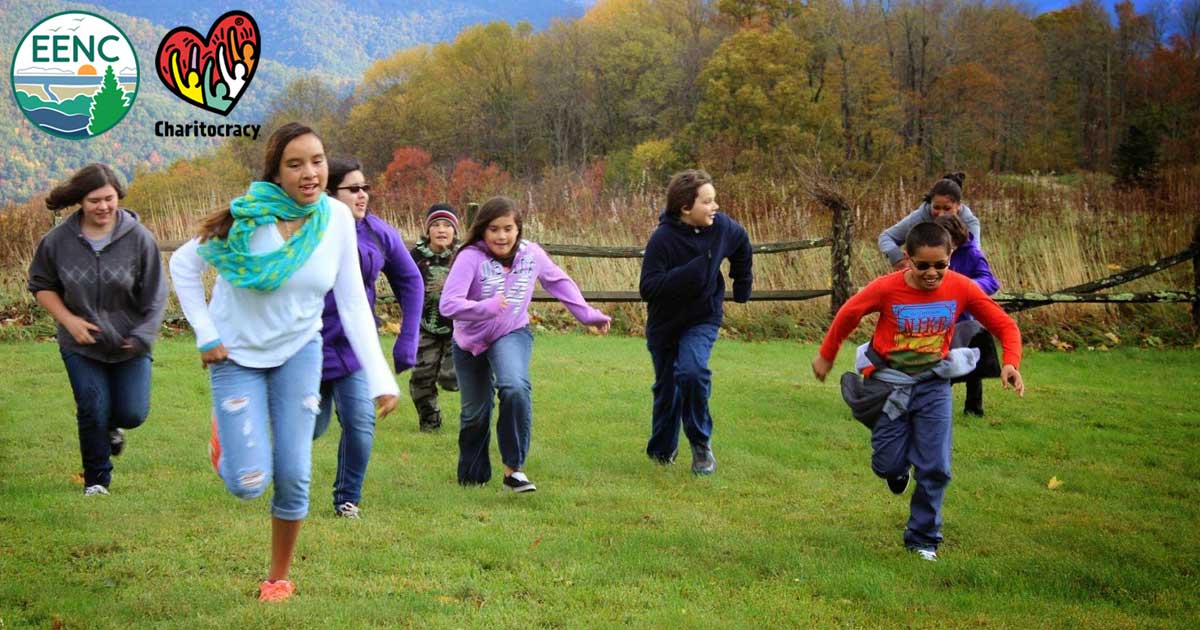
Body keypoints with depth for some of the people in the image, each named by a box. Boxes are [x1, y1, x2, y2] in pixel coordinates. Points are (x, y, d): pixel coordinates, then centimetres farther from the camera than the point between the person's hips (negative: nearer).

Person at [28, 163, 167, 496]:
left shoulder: (139, 238, -13)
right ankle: (97, 480, 16)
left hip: (129, 345, 0)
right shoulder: (58, 240, -10)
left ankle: (112, 425, 36)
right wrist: (69, 320, -9)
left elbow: (154, 297, -6)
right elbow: (41, 286, 4)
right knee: (92, 411, -6)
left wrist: (141, 337, -16)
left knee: (132, 414, -3)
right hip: (81, 345, 0)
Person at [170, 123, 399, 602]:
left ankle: (279, 577, 22)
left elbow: (353, 304, -7)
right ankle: (225, 436, 29)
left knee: (294, 477, -2)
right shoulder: (249, 216, -21)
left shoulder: (337, 218, -12)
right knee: (249, 484, -8)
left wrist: (380, 377, -13)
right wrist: (206, 336, -12)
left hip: (299, 351, 2)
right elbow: (183, 265, -7)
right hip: (238, 355, -2)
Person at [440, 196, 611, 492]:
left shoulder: (531, 254, -12)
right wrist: (486, 307, -50)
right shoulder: (471, 258, -25)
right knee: (475, 412, 11)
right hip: (470, 342, -1)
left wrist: (587, 314, 10)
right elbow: (448, 304, -34)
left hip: (512, 335, 1)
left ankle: (514, 468, -19)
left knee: (515, 388, -29)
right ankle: (473, 474, 37)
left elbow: (559, 281, 7)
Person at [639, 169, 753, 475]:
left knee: (692, 372, -25)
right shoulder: (663, 239, -24)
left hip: (703, 320, 1)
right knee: (666, 387, 11)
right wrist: (691, 272, -36)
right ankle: (662, 450, 36)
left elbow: (742, 245, 12)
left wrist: (742, 285, 17)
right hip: (665, 324, -1)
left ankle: (701, 445, -8)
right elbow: (648, 288, -29)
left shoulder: (722, 228, -12)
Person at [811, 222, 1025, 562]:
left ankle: (923, 538, 15)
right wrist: (826, 356, 9)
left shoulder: (962, 288, -15)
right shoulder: (886, 289, -20)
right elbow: (847, 314, -3)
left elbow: (1005, 325, -8)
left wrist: (1011, 363, -26)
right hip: (889, 382, -1)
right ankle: (898, 467, 41)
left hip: (933, 384, 1)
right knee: (887, 464, 2)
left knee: (935, 468, -3)